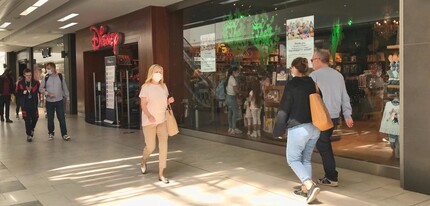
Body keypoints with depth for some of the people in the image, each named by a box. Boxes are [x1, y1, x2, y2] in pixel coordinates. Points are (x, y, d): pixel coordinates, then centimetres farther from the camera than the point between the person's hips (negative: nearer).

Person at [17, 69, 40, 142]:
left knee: (35, 118, 6)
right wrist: (23, 92, -14)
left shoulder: (36, 82, -2)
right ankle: (29, 135, 10)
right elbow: (17, 92, 5)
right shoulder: (20, 83, 1)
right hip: (25, 104, -1)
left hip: (34, 104, 1)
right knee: (27, 120, 0)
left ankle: (32, 129, 37)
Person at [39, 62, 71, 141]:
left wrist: (67, 97, 10)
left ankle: (64, 134, 2)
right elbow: (41, 88, 4)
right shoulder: (46, 78, 0)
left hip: (59, 100, -1)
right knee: (50, 118, 8)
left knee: (61, 118, -4)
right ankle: (50, 133, 22)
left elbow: (64, 87, 8)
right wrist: (47, 93, -13)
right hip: (49, 101, 1)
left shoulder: (60, 76, 0)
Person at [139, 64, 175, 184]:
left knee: (163, 146, -7)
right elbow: (143, 104, -12)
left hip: (162, 120, 4)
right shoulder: (146, 87, -7)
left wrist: (169, 101, -4)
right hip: (149, 121, -4)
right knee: (151, 147, 4)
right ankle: (143, 162, 40)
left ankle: (161, 174, 1)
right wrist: (149, 115, -29)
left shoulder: (163, 86, 9)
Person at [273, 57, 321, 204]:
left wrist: (278, 130, -3)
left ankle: (310, 186, -12)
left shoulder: (291, 85, -10)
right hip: (315, 128, 6)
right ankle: (306, 188, 17)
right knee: (306, 159, 17)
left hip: (298, 128, -6)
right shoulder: (313, 83, 8)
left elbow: (284, 109, -9)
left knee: (293, 159, 4)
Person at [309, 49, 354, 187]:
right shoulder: (338, 75, 13)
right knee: (326, 144, 17)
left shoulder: (314, 75, -7)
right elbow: (345, 97, 13)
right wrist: (347, 115, 14)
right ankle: (330, 174, 23)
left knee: (323, 146, 2)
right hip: (335, 116, 7)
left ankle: (331, 178, 4)